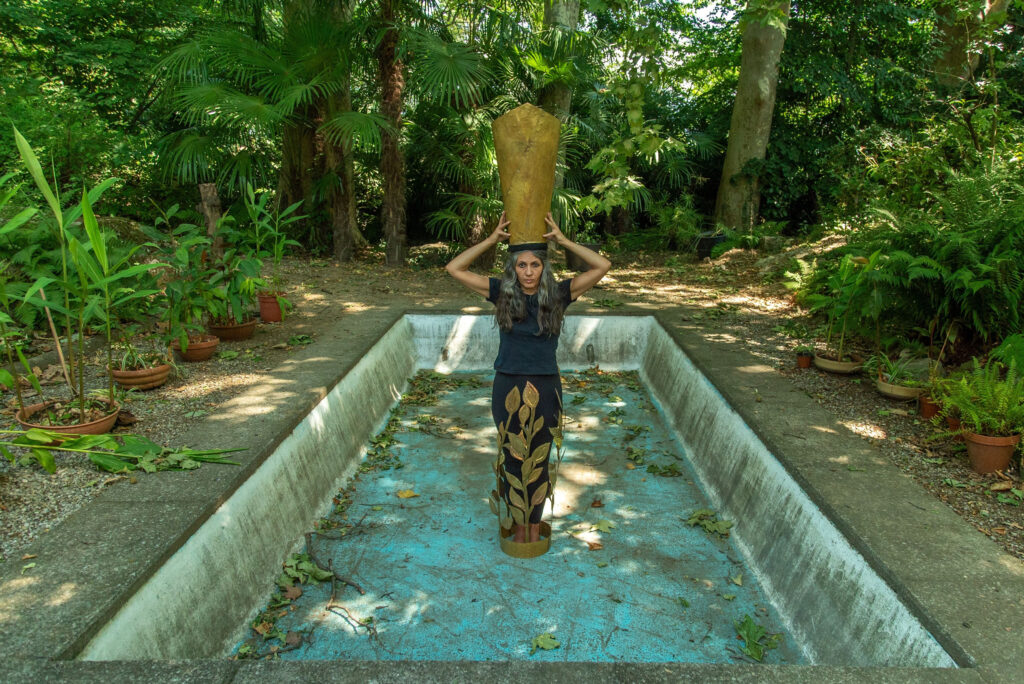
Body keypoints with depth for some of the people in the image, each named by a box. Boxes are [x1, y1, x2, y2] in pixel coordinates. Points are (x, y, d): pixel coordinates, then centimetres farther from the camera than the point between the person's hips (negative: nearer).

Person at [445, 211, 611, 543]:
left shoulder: (558, 295, -5)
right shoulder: (502, 293, -4)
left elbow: (602, 266, -10)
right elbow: (454, 269, -6)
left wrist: (562, 239, -12)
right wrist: (492, 239, -11)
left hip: (545, 390, 0)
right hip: (507, 388, 1)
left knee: (539, 462, 13)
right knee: (513, 461, 13)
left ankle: (535, 523, 34)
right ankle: (519, 524, 33)